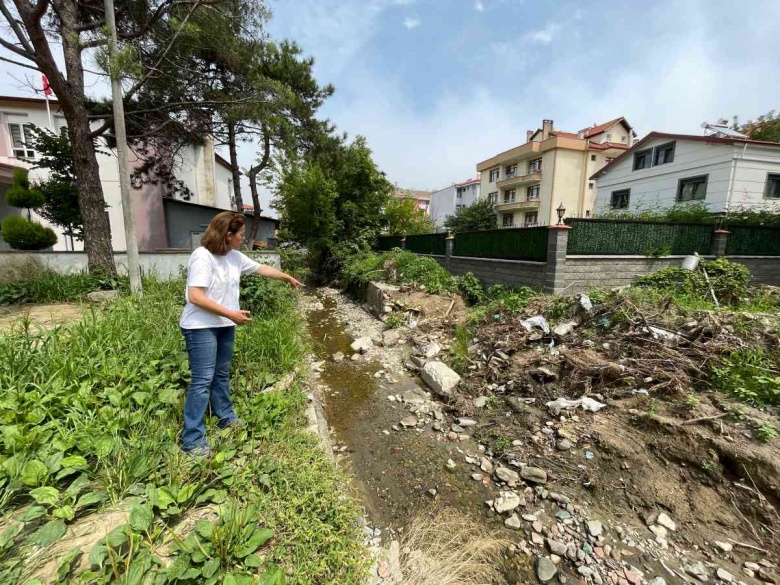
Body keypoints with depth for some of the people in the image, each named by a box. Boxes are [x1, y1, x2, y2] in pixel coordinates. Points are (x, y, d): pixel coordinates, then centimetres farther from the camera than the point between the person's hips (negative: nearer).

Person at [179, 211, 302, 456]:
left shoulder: (235, 257, 5)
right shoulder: (203, 257, -20)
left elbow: (262, 268, 19)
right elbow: (195, 297, -25)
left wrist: (288, 278, 27)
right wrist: (230, 313, -23)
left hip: (225, 325, 8)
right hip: (201, 328, -8)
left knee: (222, 374, 19)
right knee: (203, 380, -5)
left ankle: (226, 416, 36)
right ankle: (192, 439, 7)